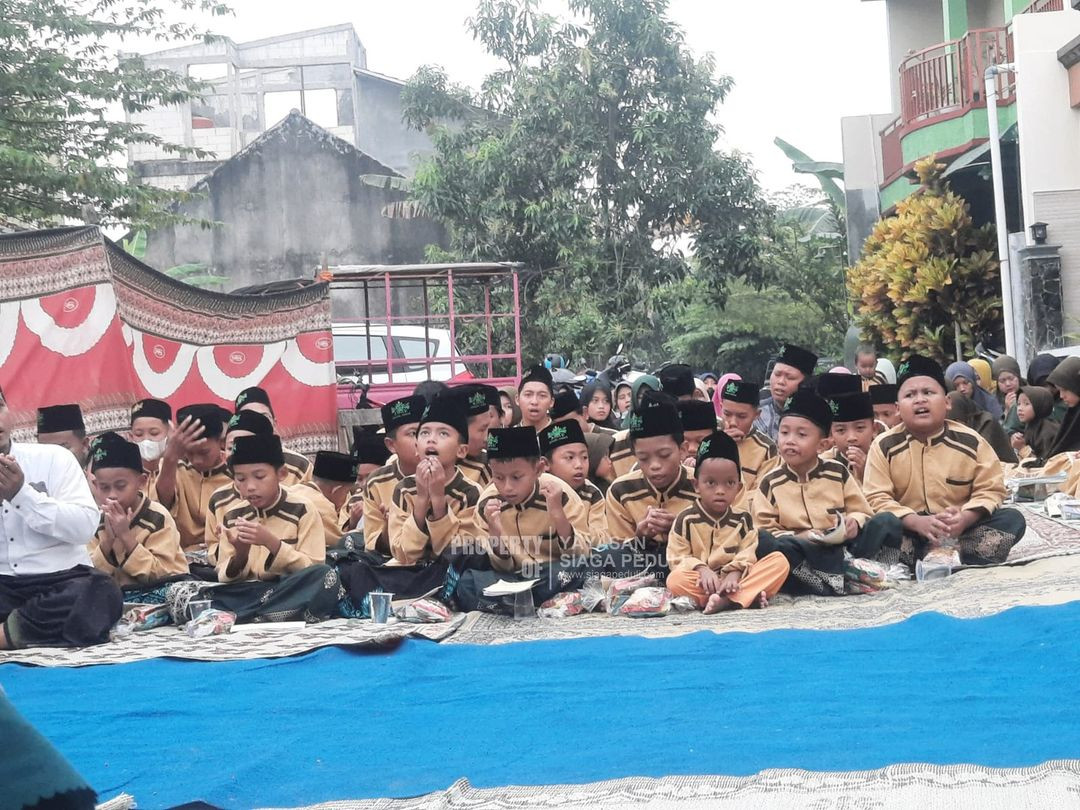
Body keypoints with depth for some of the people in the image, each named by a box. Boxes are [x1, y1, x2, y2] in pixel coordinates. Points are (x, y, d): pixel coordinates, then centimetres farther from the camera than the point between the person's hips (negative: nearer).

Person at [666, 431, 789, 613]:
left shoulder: (743, 519, 8)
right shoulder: (686, 519, 2)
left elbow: (747, 555, -2)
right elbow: (677, 557, -3)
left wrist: (735, 573, -23)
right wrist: (702, 569, -21)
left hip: (735, 580, 3)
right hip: (703, 583, -2)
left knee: (779, 561, -18)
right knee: (675, 580, -36)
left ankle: (727, 599, -36)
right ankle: (750, 597, -38)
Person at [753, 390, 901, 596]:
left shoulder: (837, 472, 8)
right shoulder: (770, 483, 3)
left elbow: (862, 512, 11)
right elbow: (764, 530, -1)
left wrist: (855, 522, -13)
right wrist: (796, 538, -18)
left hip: (840, 548, 2)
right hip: (801, 552, -2)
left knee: (887, 522, -17)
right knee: (761, 540, -34)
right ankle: (834, 580, -38)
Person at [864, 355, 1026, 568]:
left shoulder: (971, 441, 3)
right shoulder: (884, 446, -1)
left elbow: (990, 489, 2)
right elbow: (876, 498, -8)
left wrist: (965, 519, -20)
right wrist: (918, 522, -25)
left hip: (960, 528, 2)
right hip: (908, 530, -2)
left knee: (1012, 519, -20)